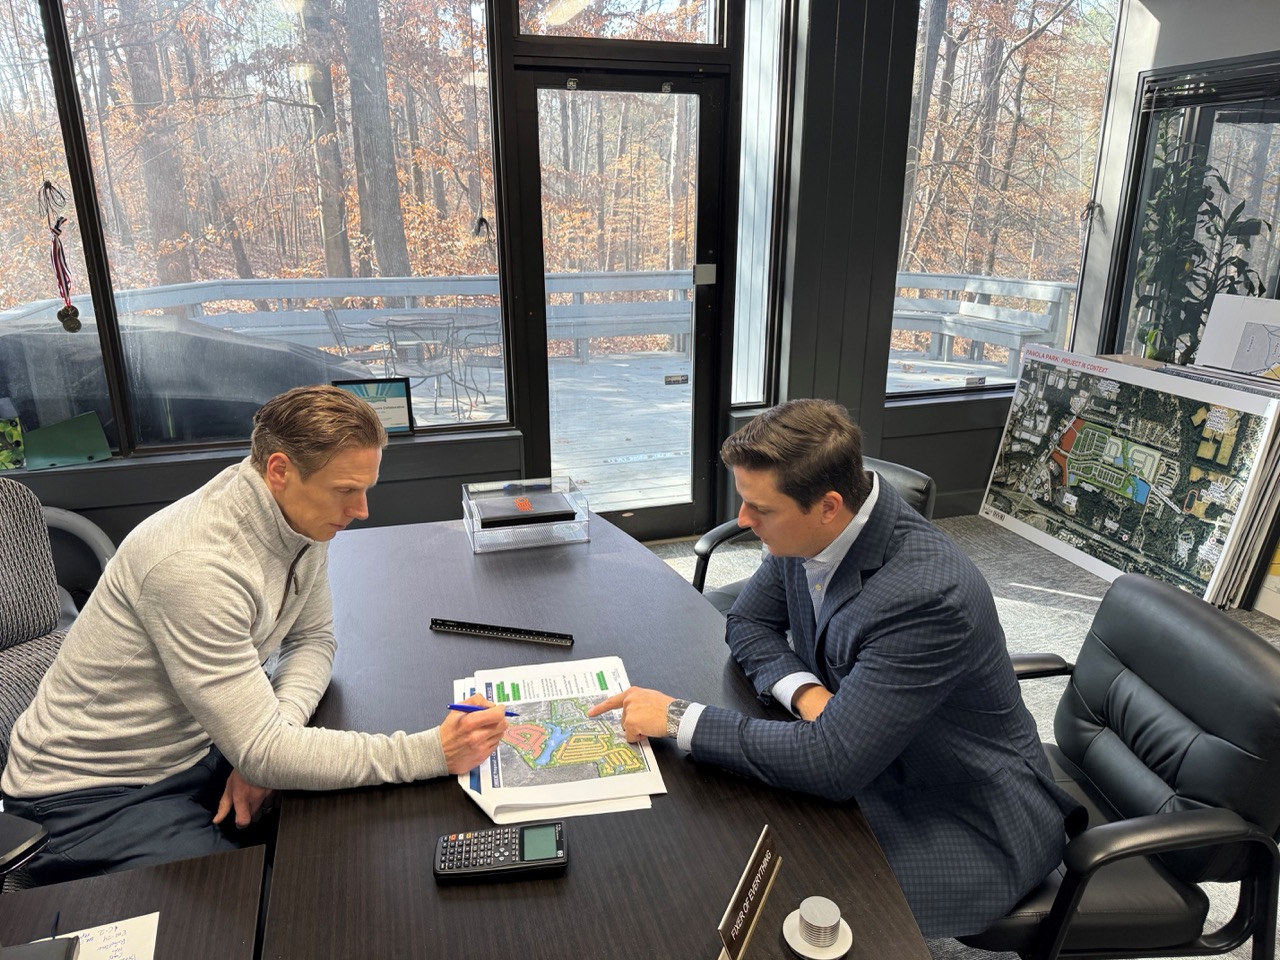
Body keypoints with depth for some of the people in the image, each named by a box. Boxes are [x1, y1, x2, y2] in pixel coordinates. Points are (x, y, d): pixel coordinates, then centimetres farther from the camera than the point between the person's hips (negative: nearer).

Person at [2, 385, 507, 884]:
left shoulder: (304, 517, -8)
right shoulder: (196, 564, -34)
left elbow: (312, 638, 5)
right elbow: (262, 753, -32)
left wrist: (270, 742, -15)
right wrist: (431, 752, -34)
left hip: (200, 747, 7)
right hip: (96, 793, -7)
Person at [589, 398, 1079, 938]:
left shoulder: (927, 595, -36)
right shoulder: (807, 531, -12)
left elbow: (831, 764, -34)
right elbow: (748, 623, 2)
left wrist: (679, 718, -29)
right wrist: (805, 690, -19)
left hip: (966, 819, -6)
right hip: (875, 765, 7)